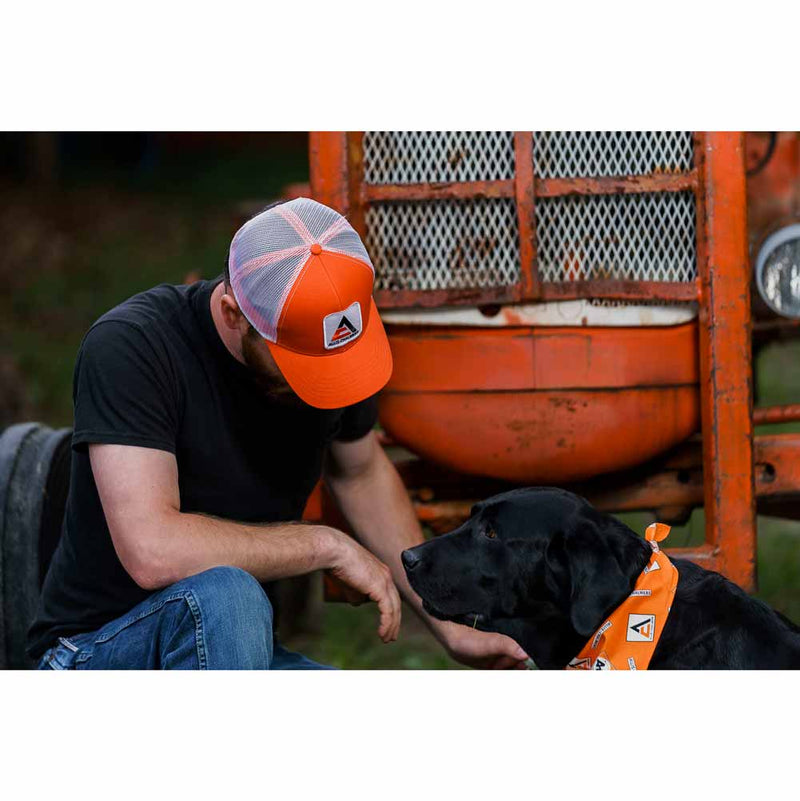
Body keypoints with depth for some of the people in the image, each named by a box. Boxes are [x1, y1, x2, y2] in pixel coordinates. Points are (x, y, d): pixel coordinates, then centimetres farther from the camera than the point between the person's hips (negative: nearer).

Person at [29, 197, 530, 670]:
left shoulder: (329, 338, -5)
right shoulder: (128, 347, -24)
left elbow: (361, 473, 17)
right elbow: (152, 552, -36)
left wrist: (450, 627, 14)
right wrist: (327, 545, -25)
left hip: (239, 653, 6)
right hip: (99, 656, -6)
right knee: (225, 598, -39)